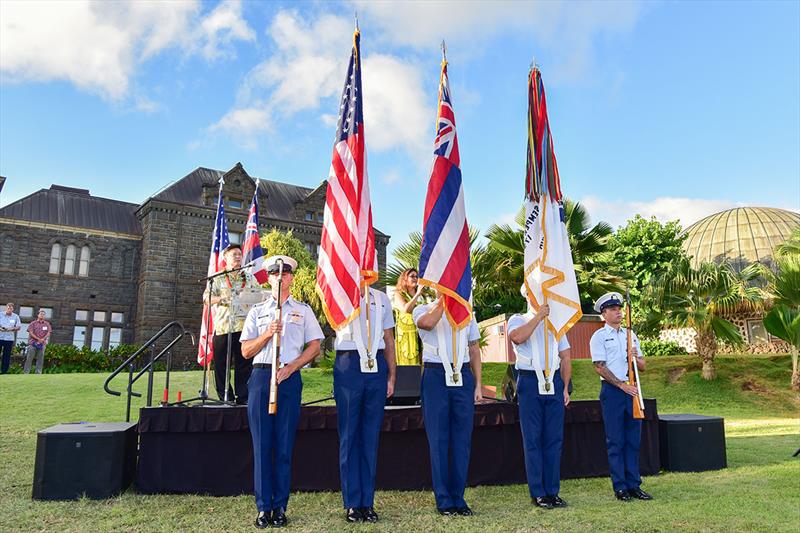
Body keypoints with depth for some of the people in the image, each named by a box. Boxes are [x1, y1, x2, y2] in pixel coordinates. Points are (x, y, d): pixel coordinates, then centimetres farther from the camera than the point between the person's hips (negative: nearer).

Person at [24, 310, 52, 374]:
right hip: (33, 343, -2)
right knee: (29, 358, -2)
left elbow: (48, 333, 5)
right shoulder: (33, 323, 5)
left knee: (40, 359, 3)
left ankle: (38, 373, 8)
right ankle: (26, 372, 2)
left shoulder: (47, 324, 11)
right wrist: (38, 339, -12)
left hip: (42, 344, 2)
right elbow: (31, 333, -3)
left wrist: (43, 339, -12)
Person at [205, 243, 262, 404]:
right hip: (222, 326, -1)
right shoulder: (217, 278, 10)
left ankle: (243, 397, 7)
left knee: (244, 363, 0)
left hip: (244, 326, 1)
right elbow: (207, 297, 0)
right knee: (221, 363, 1)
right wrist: (221, 299, -19)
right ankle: (225, 398, 11)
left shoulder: (249, 278, 16)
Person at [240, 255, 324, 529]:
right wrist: (268, 334, -8)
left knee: (284, 445, 1)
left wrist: (291, 367, -7)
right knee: (261, 444, 0)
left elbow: (314, 346, 6)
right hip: (261, 375, 1)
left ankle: (280, 508, 8)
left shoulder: (303, 310, 13)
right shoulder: (257, 311, 15)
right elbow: (246, 351, 9)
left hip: (290, 378, -1)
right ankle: (263, 507, 7)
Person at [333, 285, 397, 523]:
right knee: (349, 435, 3)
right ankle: (352, 504, 13)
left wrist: (392, 375, 8)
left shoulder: (382, 298, 14)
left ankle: (367, 503, 16)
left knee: (371, 435, 7)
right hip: (348, 365, -2)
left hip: (377, 366, 3)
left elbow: (389, 339, 14)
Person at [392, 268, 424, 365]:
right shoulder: (398, 295, 3)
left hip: (419, 335, 4)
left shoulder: (421, 296, 13)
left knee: (418, 362, 1)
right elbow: (406, 309, -16)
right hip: (405, 336, -4)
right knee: (407, 362, -5)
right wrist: (417, 294, -13)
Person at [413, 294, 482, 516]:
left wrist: (478, 384, 9)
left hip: (463, 376, 3)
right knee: (438, 440, 1)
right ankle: (443, 500, 11)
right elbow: (427, 323, -21)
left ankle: (458, 498, 16)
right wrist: (443, 300, -12)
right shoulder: (423, 310, 5)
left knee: (462, 440, 5)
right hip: (435, 376, -3)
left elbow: (474, 350, 15)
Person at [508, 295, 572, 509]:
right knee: (533, 439, 0)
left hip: (554, 382, 4)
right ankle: (537, 493, 8)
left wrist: (565, 387, 8)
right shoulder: (518, 320, 6)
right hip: (530, 382, -4)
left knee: (554, 438, 5)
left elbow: (565, 357, 16)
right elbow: (518, 337, -19)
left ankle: (552, 491, 15)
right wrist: (539, 316, -13)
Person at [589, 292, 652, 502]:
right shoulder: (599, 337, -1)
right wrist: (622, 385, -15)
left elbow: (642, 366, 15)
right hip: (611, 390, -5)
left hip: (632, 389, 5)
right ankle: (620, 487, 7)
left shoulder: (631, 334, 16)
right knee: (615, 441, 0)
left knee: (633, 440, 8)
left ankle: (634, 485, 15)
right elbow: (600, 368, -9)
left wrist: (636, 357, -7)